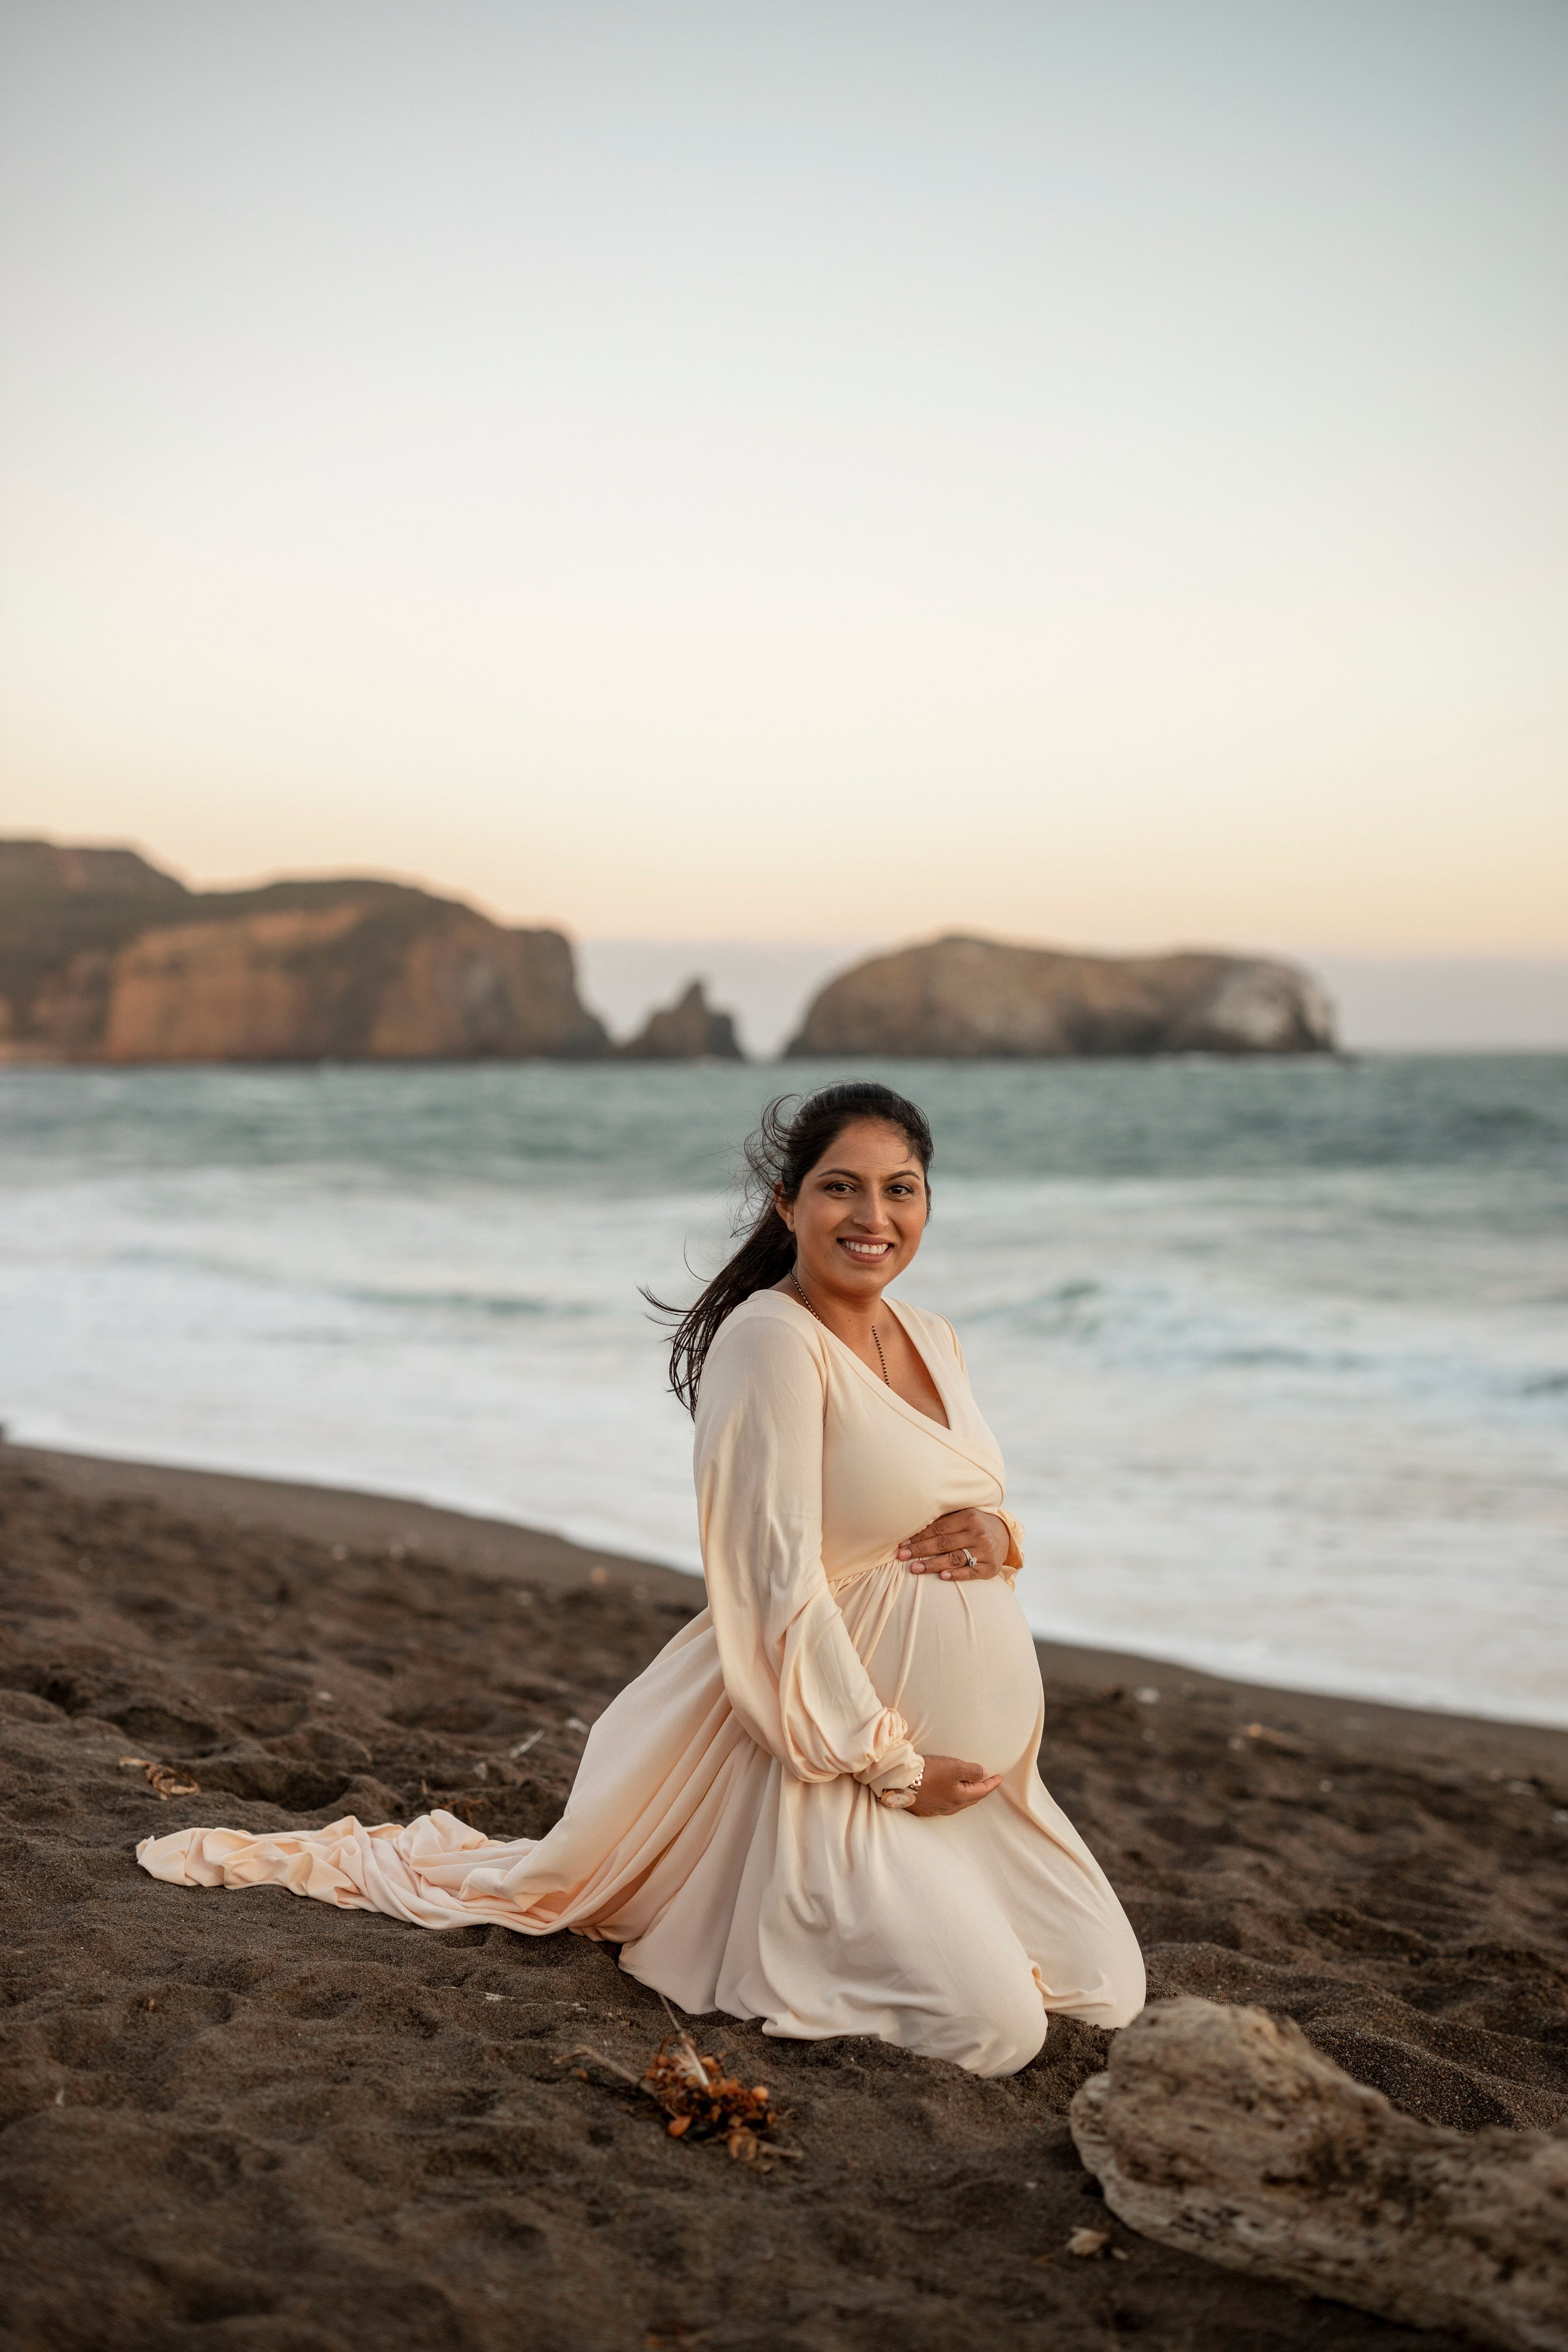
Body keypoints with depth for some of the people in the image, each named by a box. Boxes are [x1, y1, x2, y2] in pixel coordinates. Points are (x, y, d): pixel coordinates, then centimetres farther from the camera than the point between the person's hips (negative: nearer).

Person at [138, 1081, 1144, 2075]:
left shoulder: (931, 1336, 7)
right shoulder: (770, 1340, -19)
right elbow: (783, 1585, -22)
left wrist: (997, 1535, -6)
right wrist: (888, 1763, -19)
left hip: (970, 1750, 9)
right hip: (839, 1751, -9)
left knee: (1108, 1991, 14)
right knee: (994, 2030, -12)